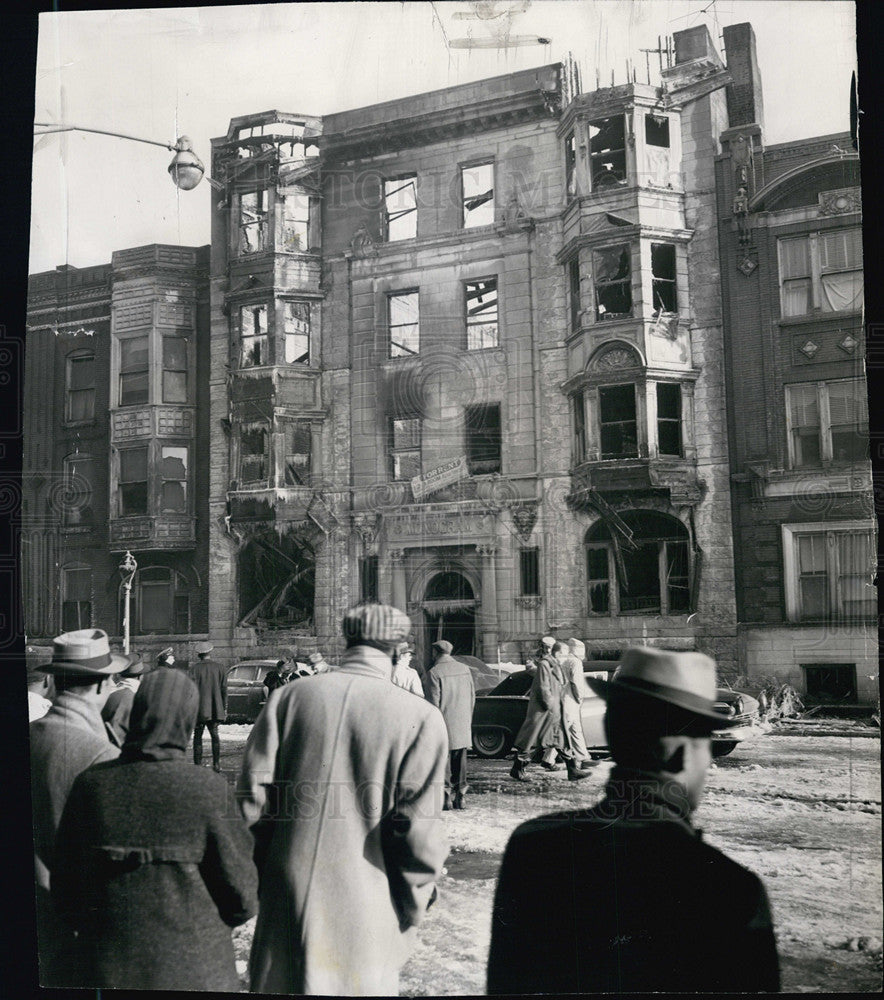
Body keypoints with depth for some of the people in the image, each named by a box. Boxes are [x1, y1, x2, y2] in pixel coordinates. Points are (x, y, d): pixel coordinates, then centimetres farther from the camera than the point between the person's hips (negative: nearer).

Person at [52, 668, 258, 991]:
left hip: (106, 972, 3)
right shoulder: (207, 791, -16)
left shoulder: (90, 784, -7)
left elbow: (64, 891, 3)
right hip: (192, 971, -3)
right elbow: (241, 902, -9)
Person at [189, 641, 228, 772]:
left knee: (198, 736, 5)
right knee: (214, 734, 12)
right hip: (216, 708, 3)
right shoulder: (220, 667, 4)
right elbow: (224, 690, 6)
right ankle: (216, 763, 6)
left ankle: (197, 765, 3)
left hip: (200, 708, -3)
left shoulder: (195, 668, -6)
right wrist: (224, 708, 11)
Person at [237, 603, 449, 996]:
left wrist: (260, 882, 13)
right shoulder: (420, 718, -10)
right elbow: (420, 833, -13)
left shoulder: (287, 697, -1)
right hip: (366, 918, -2)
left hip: (286, 906, 3)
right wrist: (412, 908, 2)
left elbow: (250, 802, 0)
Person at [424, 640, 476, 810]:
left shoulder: (434, 673, -12)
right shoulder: (465, 669, 6)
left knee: (444, 760, 3)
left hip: (445, 723, -5)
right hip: (463, 725, 5)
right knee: (460, 760, 12)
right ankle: (460, 797, 17)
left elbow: (433, 702, -13)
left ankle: (447, 798, 2)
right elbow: (472, 696, 10)